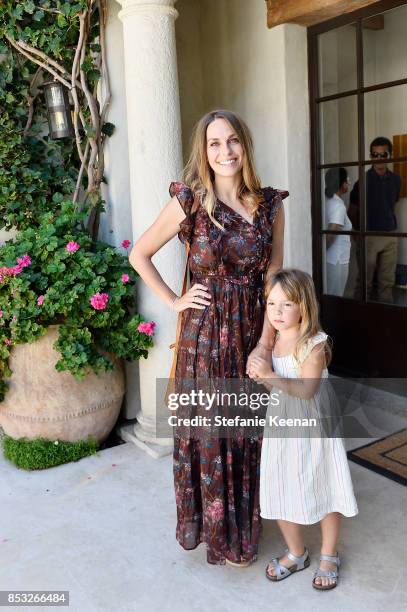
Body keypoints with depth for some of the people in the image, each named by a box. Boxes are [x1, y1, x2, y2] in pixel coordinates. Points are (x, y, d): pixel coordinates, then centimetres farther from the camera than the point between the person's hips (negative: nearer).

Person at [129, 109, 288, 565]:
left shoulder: (270, 204, 1)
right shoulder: (190, 202, -7)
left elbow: (274, 279, 1)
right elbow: (139, 255, 2)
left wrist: (265, 343, -5)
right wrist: (174, 301, -4)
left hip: (252, 331, 3)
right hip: (205, 331, -3)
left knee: (248, 432, 15)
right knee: (208, 434, 10)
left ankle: (244, 525, 39)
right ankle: (216, 530, 34)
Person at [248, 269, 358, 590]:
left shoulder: (314, 343, -19)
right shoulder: (271, 341, 0)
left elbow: (307, 390, -25)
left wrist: (271, 377, -30)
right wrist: (258, 374, -10)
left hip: (313, 427, -5)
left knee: (324, 490, 11)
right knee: (281, 492, 12)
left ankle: (329, 555, 36)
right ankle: (296, 553, 37)